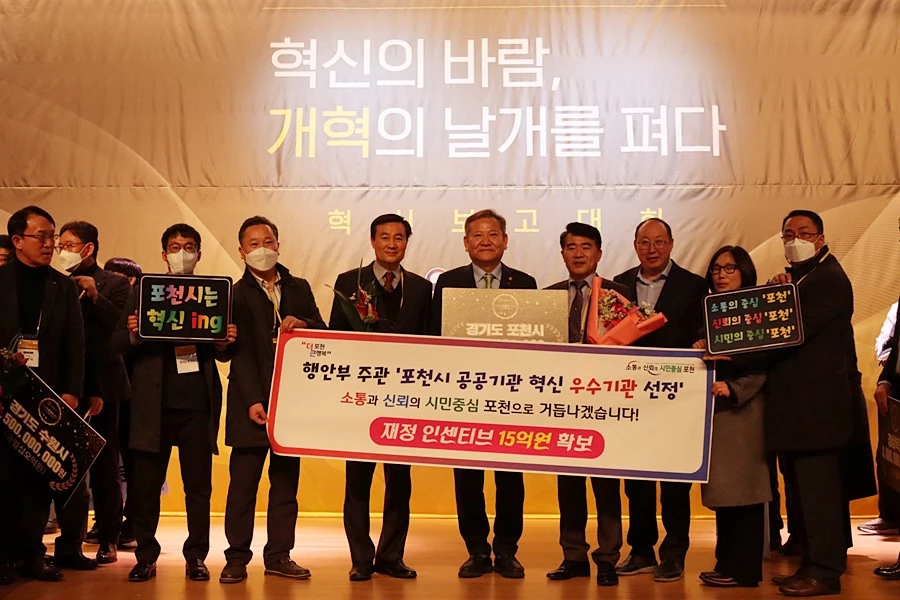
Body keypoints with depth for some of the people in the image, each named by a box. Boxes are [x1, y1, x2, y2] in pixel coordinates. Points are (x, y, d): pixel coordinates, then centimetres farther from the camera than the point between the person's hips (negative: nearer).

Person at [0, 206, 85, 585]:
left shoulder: (64, 286, 10)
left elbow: (76, 343, 6)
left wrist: (72, 392, -4)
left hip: (48, 395, 2)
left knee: (39, 475, 4)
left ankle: (31, 553, 10)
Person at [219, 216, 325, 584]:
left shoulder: (299, 289, 13)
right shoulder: (235, 295, 1)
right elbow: (240, 353, -8)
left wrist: (304, 325, -12)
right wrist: (253, 401, -17)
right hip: (253, 404, -3)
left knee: (286, 481, 8)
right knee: (243, 482, -1)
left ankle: (279, 556, 16)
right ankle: (237, 557, 9)